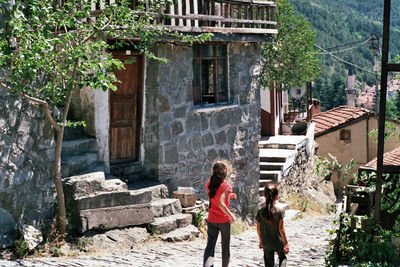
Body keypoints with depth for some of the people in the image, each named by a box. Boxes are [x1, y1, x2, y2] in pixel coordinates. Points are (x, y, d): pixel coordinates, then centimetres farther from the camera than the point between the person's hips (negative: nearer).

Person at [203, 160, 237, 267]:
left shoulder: (209, 184, 0)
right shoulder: (226, 186, -18)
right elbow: (221, 203, -29)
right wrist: (231, 215, -20)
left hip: (211, 220, 4)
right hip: (224, 220, -4)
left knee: (210, 246, 2)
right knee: (225, 246, 15)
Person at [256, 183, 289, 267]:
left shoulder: (260, 212, -8)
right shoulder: (279, 212, -16)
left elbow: (258, 229, -1)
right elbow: (281, 229, -15)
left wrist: (261, 241, 15)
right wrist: (285, 243, -7)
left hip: (266, 244, 2)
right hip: (278, 243, -2)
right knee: (282, 258, 24)